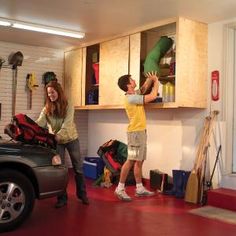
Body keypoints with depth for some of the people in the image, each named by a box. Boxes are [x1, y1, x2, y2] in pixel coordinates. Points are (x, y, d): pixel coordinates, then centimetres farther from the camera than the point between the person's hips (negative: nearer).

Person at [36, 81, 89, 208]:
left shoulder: (68, 106, -13)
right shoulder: (46, 108, -4)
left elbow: (67, 124, -24)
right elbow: (39, 122, -18)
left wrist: (58, 135, -40)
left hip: (71, 139, -2)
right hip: (56, 142, 2)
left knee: (78, 167, 7)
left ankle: (82, 194, 22)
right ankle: (62, 197, 14)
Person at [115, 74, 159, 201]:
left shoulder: (135, 94, 12)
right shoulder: (131, 98, -18)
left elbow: (144, 88, 25)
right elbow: (153, 96, -16)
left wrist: (151, 79, 8)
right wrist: (156, 81, -1)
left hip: (141, 131, 10)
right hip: (135, 132, -10)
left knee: (139, 161, 10)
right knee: (131, 160, -10)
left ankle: (140, 188, 16)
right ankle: (120, 188, -5)